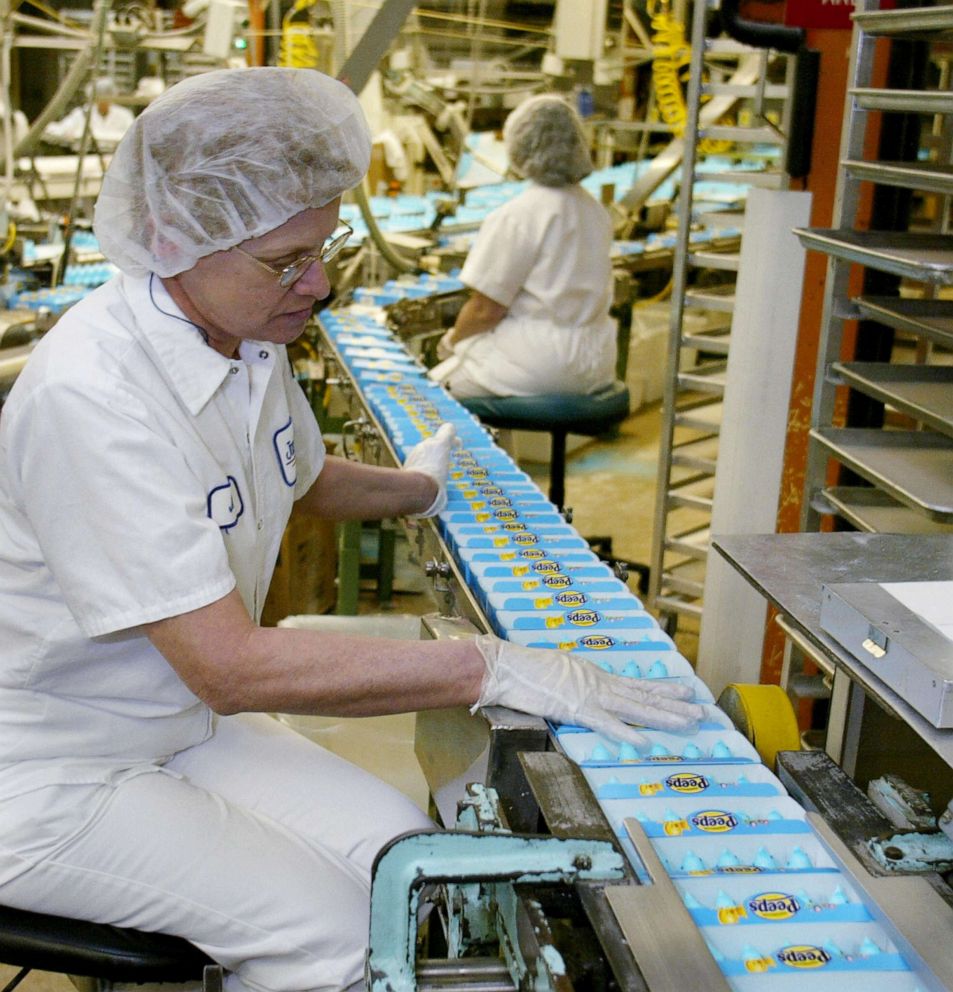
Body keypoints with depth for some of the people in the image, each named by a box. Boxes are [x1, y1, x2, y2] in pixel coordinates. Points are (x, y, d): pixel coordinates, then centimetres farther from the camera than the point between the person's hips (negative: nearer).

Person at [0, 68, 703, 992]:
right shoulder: (89, 394, -30)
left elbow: (305, 477, 22)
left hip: (182, 723, 8)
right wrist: (493, 668, -33)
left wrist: (419, 487, 37)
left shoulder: (248, 335, -2)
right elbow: (232, 666, -33)